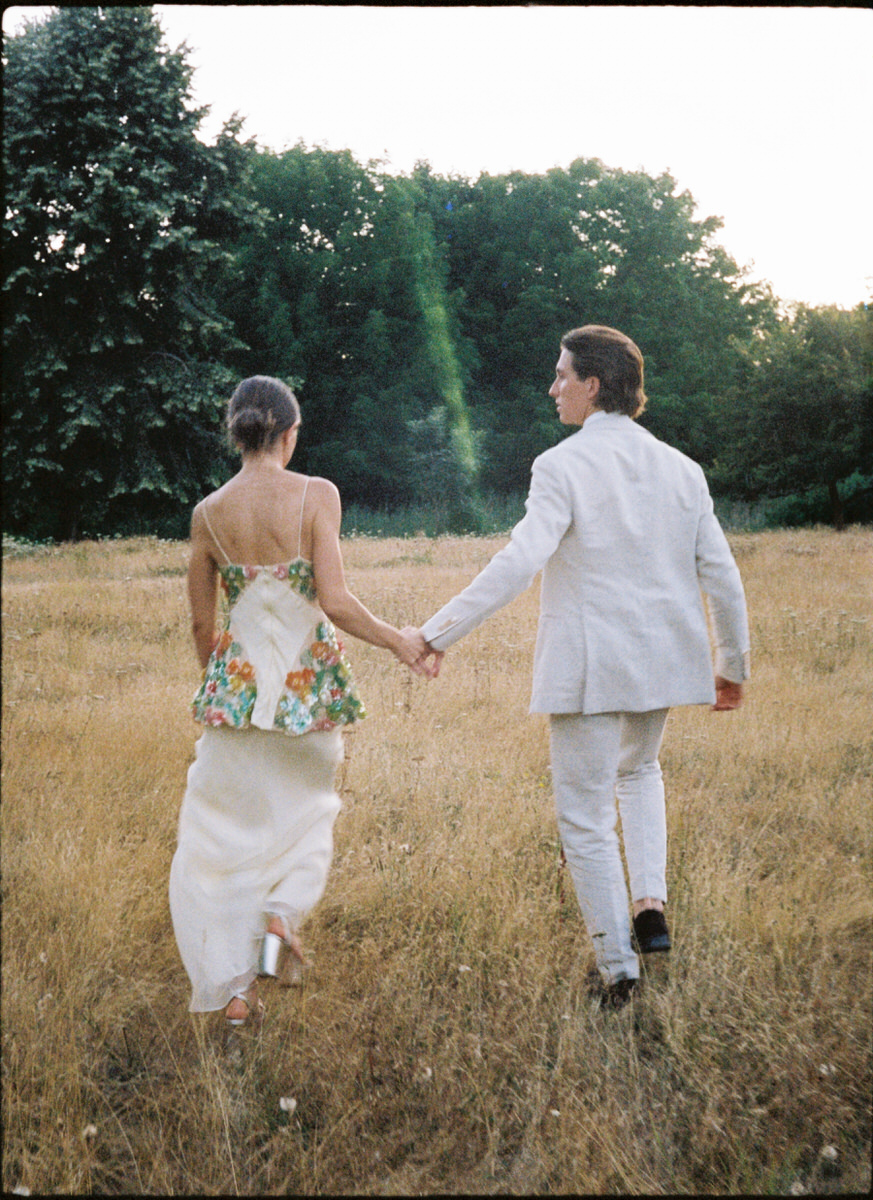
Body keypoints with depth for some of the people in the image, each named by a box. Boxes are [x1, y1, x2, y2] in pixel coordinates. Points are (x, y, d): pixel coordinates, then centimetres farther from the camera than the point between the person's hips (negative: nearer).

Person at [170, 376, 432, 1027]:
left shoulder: (208, 513, 0)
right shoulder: (317, 495, -10)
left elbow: (202, 621, 6)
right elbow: (335, 601, -16)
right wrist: (399, 640, -2)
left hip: (238, 678, 2)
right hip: (310, 678, -1)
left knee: (225, 830, 11)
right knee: (305, 812, 22)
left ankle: (233, 990, 9)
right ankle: (282, 913, -4)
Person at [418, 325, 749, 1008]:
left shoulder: (563, 466, -13)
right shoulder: (679, 468, 4)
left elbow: (519, 562, -25)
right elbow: (722, 575, 4)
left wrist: (439, 633, -23)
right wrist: (734, 666, 15)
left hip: (587, 666, -6)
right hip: (663, 659, 6)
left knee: (585, 815, 8)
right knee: (639, 770, 32)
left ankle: (618, 966, 12)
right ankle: (651, 908, 18)